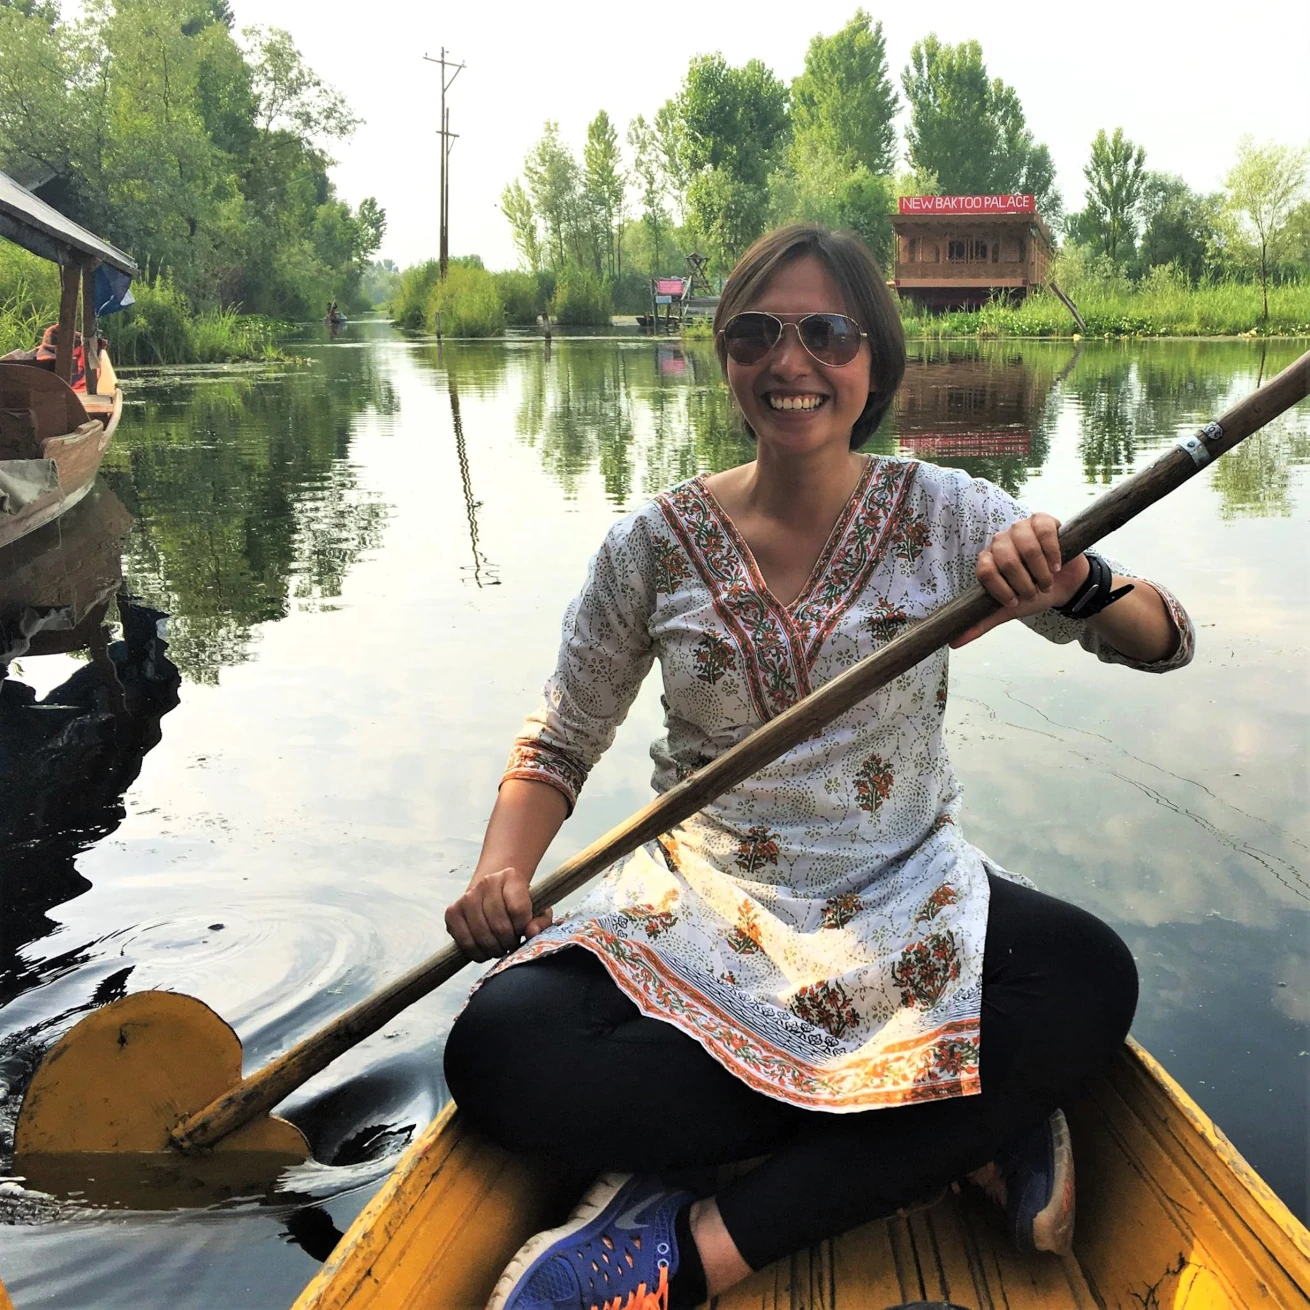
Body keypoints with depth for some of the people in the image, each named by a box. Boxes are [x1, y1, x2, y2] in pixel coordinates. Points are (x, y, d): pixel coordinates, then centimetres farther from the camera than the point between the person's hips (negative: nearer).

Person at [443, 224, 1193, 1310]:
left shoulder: (943, 515, -3)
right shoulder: (658, 545, -3)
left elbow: (1167, 644, -3)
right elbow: (559, 743, 5)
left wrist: (1076, 583, -27)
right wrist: (502, 870, -15)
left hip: (906, 894, 0)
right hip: (707, 898, 1)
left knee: (1092, 982, -30)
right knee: (499, 1053, -26)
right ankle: (966, 1124, -19)